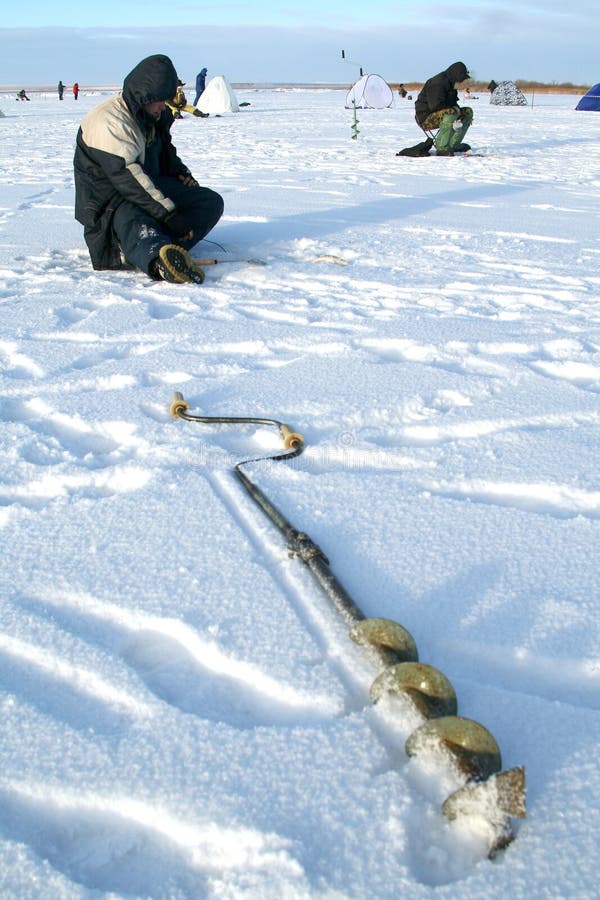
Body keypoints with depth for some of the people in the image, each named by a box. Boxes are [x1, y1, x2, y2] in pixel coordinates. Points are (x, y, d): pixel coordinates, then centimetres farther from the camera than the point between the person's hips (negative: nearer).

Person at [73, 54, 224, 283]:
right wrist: (169, 214, -32)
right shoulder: (108, 120, -18)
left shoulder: (156, 113, 11)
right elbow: (127, 177, -27)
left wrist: (180, 173, 8)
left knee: (211, 201, -9)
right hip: (109, 201, -9)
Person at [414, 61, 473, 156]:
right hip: (425, 118, -10)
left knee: (468, 112, 8)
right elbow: (435, 106, -29)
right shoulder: (438, 83, -20)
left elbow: (453, 103, 24)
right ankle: (441, 148, -33)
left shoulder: (450, 83, 12)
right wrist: (454, 109, -17)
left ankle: (453, 144, 1)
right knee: (450, 113, -38)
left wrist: (457, 108, 1)